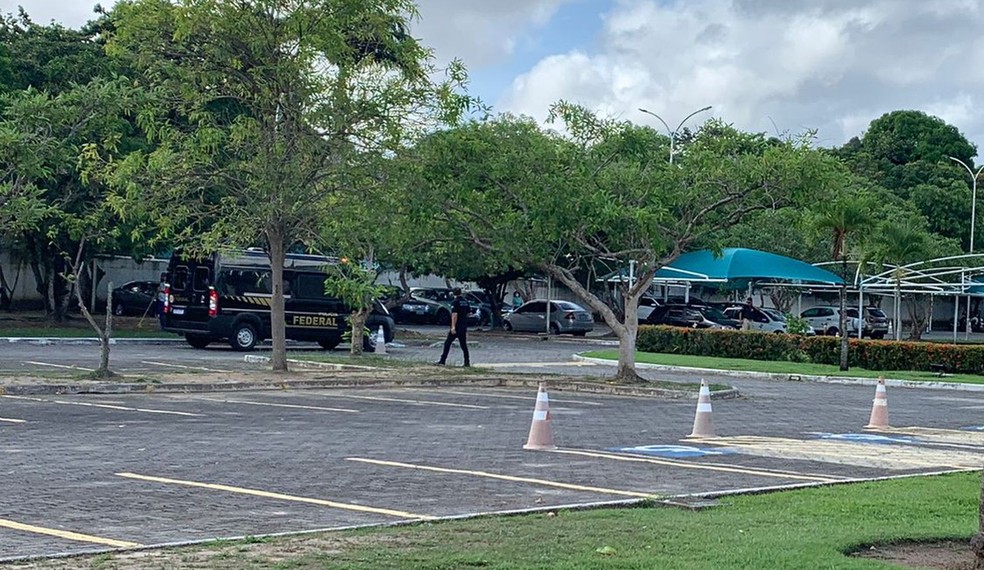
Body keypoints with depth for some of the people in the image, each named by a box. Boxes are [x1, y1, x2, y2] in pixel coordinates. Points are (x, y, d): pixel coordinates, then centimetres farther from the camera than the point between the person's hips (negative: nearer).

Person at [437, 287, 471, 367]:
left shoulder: (455, 302, -11)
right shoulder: (465, 302, 10)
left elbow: (454, 314, -19)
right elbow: (468, 313, 16)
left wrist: (453, 326, -21)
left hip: (456, 327, -7)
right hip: (464, 327, 7)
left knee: (447, 343, -1)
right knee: (463, 344, 11)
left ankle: (442, 361, -4)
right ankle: (467, 362, 7)